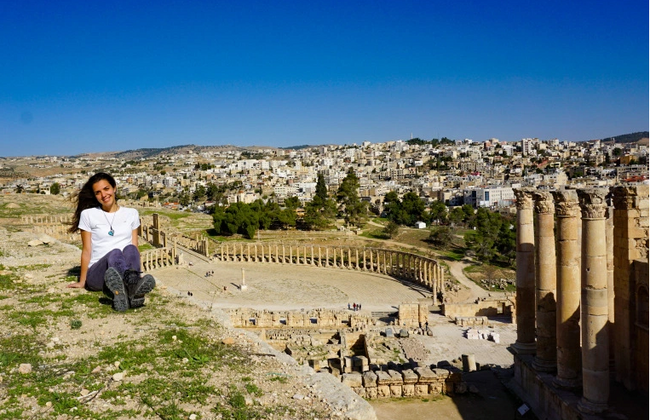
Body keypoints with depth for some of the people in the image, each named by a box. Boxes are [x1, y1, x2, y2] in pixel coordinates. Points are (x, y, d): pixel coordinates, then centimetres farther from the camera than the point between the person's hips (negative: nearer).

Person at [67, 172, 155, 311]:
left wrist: (138, 274, 3)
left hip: (128, 270, 2)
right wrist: (82, 282, 10)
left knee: (130, 249, -32)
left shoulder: (131, 214, 17)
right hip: (97, 273, -2)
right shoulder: (88, 215, 11)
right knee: (115, 253, -36)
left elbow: (135, 247, 14)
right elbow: (86, 251, 11)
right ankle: (133, 291, -71)